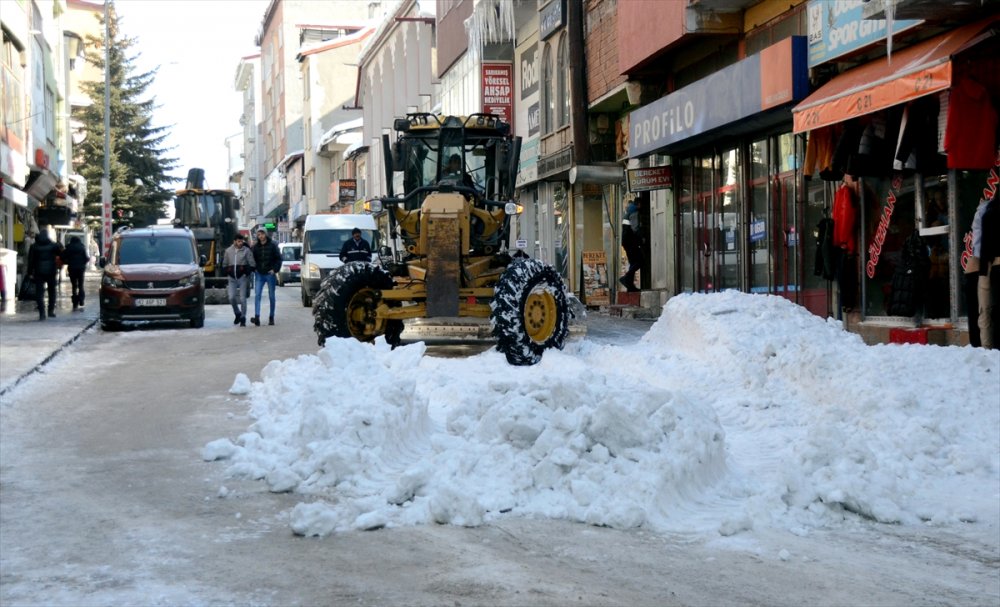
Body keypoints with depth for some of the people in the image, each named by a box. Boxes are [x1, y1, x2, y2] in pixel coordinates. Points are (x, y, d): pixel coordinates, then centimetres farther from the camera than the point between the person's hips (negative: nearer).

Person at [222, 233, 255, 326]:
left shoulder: (246, 251, 0)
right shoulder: (228, 251, 8)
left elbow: (252, 265, -3)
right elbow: (224, 265, 17)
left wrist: (245, 270, -16)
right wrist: (227, 270, 0)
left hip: (243, 278, -2)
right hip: (232, 278, 2)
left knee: (242, 299, -4)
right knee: (231, 297, -6)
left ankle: (243, 319, 6)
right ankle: (237, 314, 18)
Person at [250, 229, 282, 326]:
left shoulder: (273, 245, -2)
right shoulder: (256, 247, 6)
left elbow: (278, 259, -1)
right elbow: (253, 260, 12)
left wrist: (275, 270, -11)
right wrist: (254, 269, -4)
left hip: (270, 274, -2)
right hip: (259, 274, 2)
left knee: (271, 296, 6)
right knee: (257, 295, -11)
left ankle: (271, 317, 15)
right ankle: (257, 317, -17)